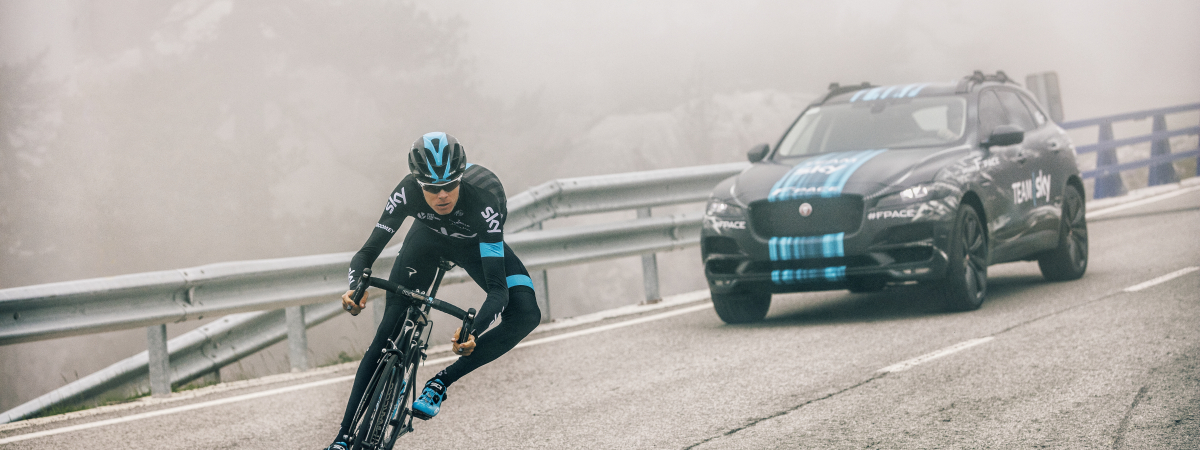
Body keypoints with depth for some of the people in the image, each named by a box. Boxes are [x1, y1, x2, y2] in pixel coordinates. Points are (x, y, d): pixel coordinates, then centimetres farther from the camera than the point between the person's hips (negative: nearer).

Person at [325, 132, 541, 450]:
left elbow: (497, 287, -45)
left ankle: (442, 381, -16)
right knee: (391, 328, -12)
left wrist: (473, 334, -61)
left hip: (476, 244, -1)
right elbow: (369, 251, -31)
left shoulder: (482, 200, -43)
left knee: (526, 314, -27)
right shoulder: (407, 192, -36)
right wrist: (355, 289, -53)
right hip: (428, 236, 1)